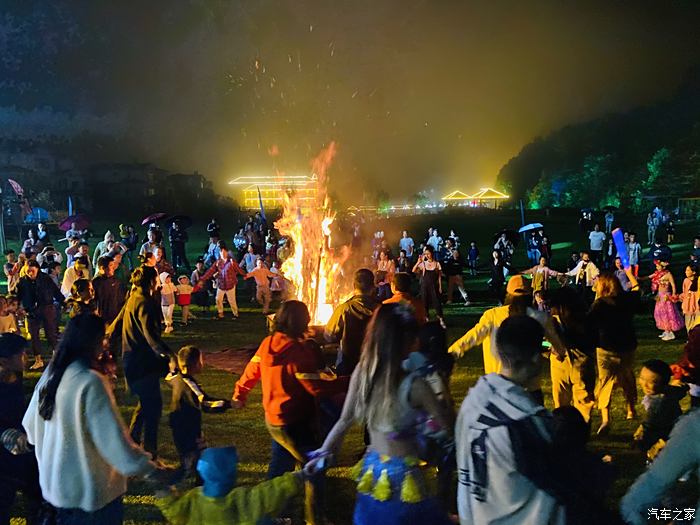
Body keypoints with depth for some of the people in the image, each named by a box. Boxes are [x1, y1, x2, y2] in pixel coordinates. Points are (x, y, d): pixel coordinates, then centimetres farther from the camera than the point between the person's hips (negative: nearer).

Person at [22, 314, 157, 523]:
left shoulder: (51, 374, -1)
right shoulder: (90, 382, -25)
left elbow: (31, 424, 10)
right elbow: (113, 437, -28)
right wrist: (149, 470, -24)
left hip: (55, 481, 7)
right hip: (89, 488, -7)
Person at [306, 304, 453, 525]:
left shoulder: (361, 373, -7)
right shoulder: (414, 385, -23)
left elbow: (345, 421, 2)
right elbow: (449, 428, -15)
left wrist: (324, 451, 14)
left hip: (371, 469, 6)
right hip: (403, 475, -6)